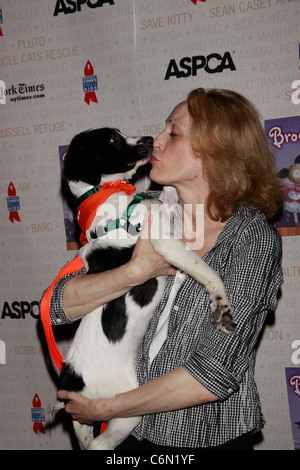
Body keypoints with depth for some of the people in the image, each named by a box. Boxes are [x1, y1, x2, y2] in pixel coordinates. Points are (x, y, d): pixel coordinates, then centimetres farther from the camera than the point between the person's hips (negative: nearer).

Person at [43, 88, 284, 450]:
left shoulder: (253, 238, -16)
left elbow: (213, 374, -22)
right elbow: (60, 305, -7)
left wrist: (104, 409, -15)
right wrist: (137, 271, -22)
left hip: (211, 437, -4)